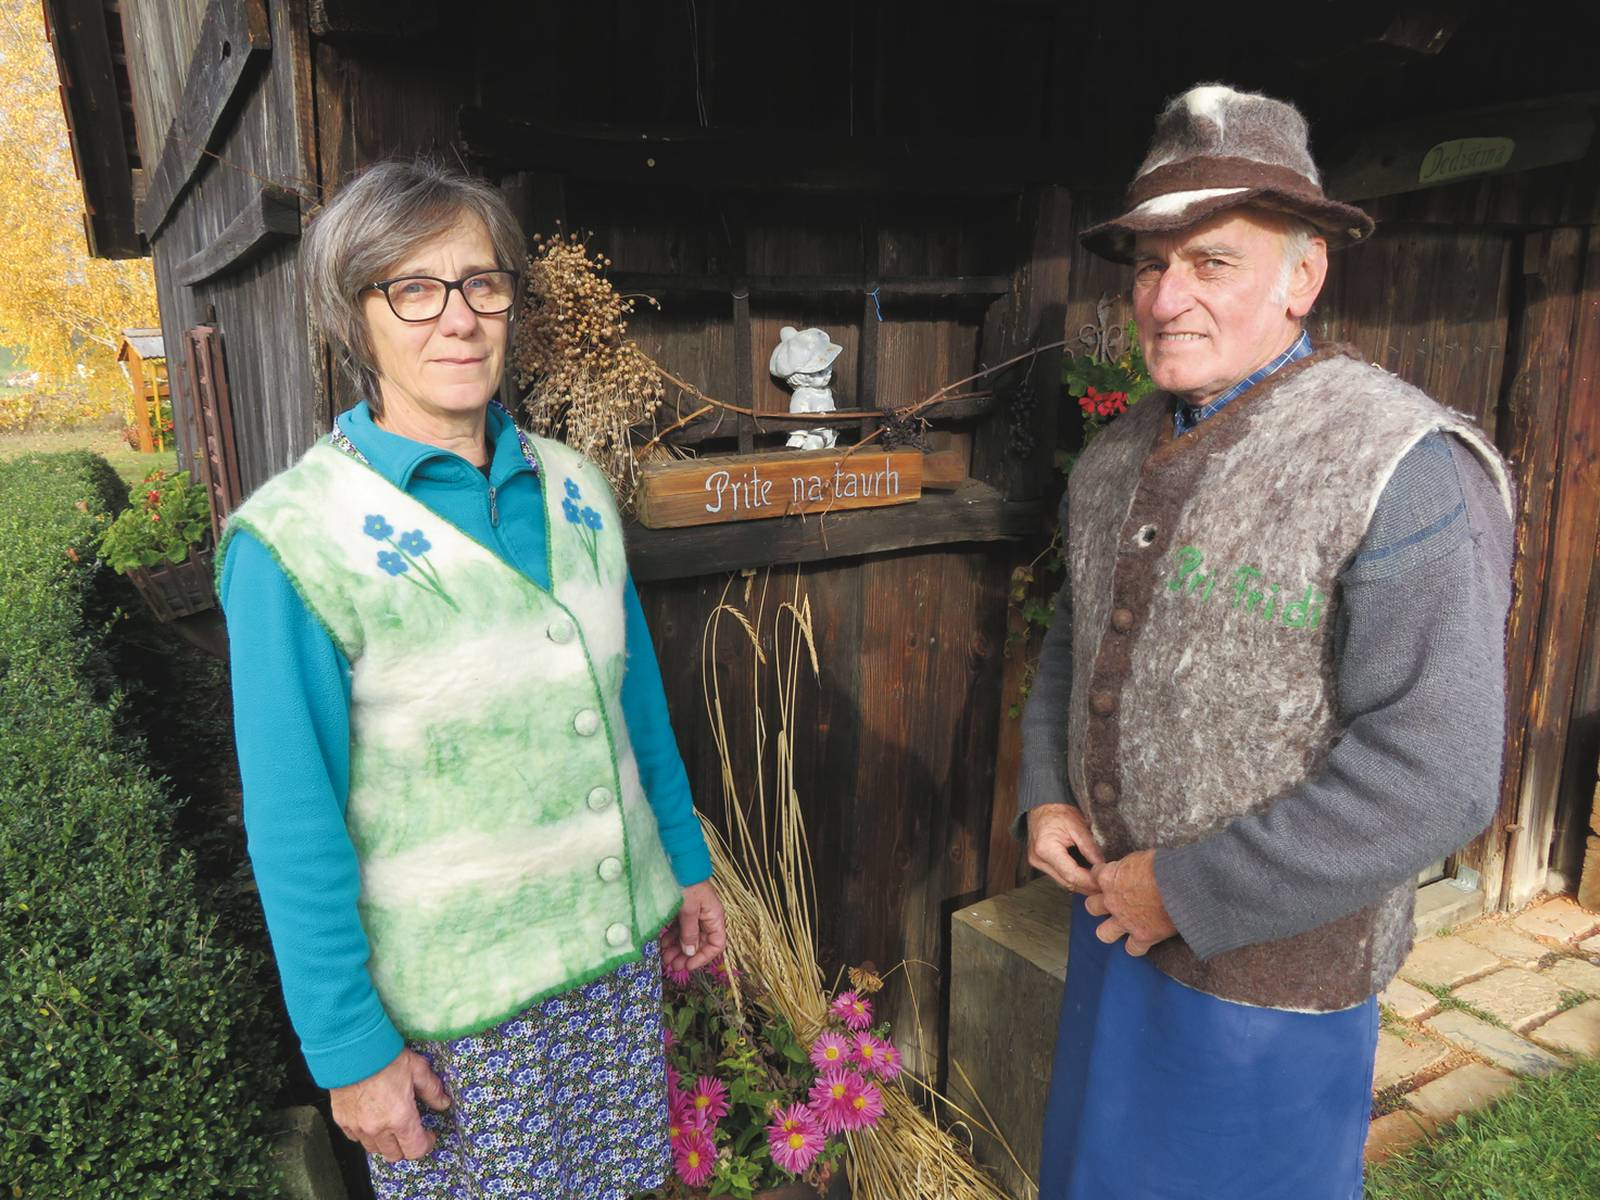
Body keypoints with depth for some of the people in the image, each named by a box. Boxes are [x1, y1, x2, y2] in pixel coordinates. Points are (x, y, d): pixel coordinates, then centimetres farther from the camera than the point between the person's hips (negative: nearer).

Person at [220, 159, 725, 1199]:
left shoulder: (574, 490, -1)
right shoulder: (293, 542, -17)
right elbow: (294, 829, -13)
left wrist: (688, 862, 12)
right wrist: (349, 1046, -9)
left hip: (621, 953, 5)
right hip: (455, 1001, -4)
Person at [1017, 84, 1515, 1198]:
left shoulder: (1405, 468, -21)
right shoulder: (1117, 455, 2)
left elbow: (1436, 775, -25)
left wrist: (1189, 890, -20)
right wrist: (1045, 796, 0)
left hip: (1271, 962, -6)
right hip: (1114, 916, 6)